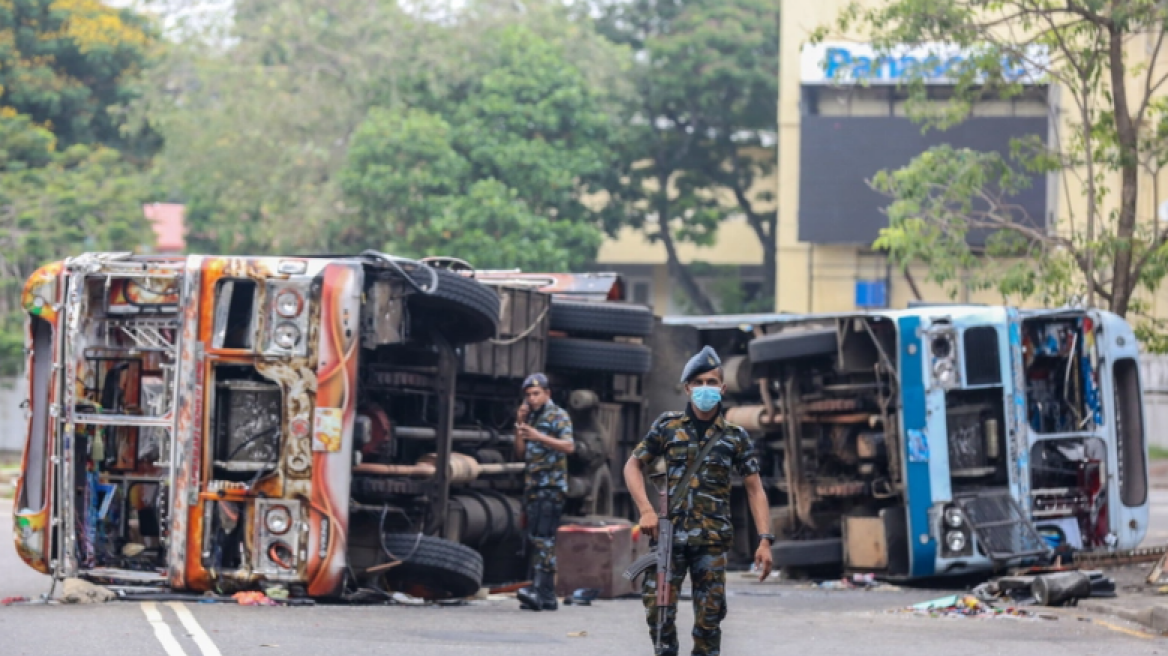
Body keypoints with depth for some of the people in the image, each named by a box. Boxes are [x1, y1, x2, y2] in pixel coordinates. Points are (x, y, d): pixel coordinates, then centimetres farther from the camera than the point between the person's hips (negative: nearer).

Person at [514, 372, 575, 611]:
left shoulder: (558, 416, -2)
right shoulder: (530, 418, 20)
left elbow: (569, 446, -16)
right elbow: (520, 453, 17)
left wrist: (540, 437, -27)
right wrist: (519, 425, 4)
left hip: (551, 486, -8)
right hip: (532, 484, 8)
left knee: (544, 538, -17)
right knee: (535, 538, 6)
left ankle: (539, 590, -27)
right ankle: (548, 597, 8)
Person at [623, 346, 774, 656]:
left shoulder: (735, 436, 4)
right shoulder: (668, 426, 5)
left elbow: (754, 489, 5)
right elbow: (633, 465, 9)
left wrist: (764, 540, -5)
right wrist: (646, 510, -6)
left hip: (712, 540, 0)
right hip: (669, 535, 0)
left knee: (709, 618, -1)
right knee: (658, 609, -9)